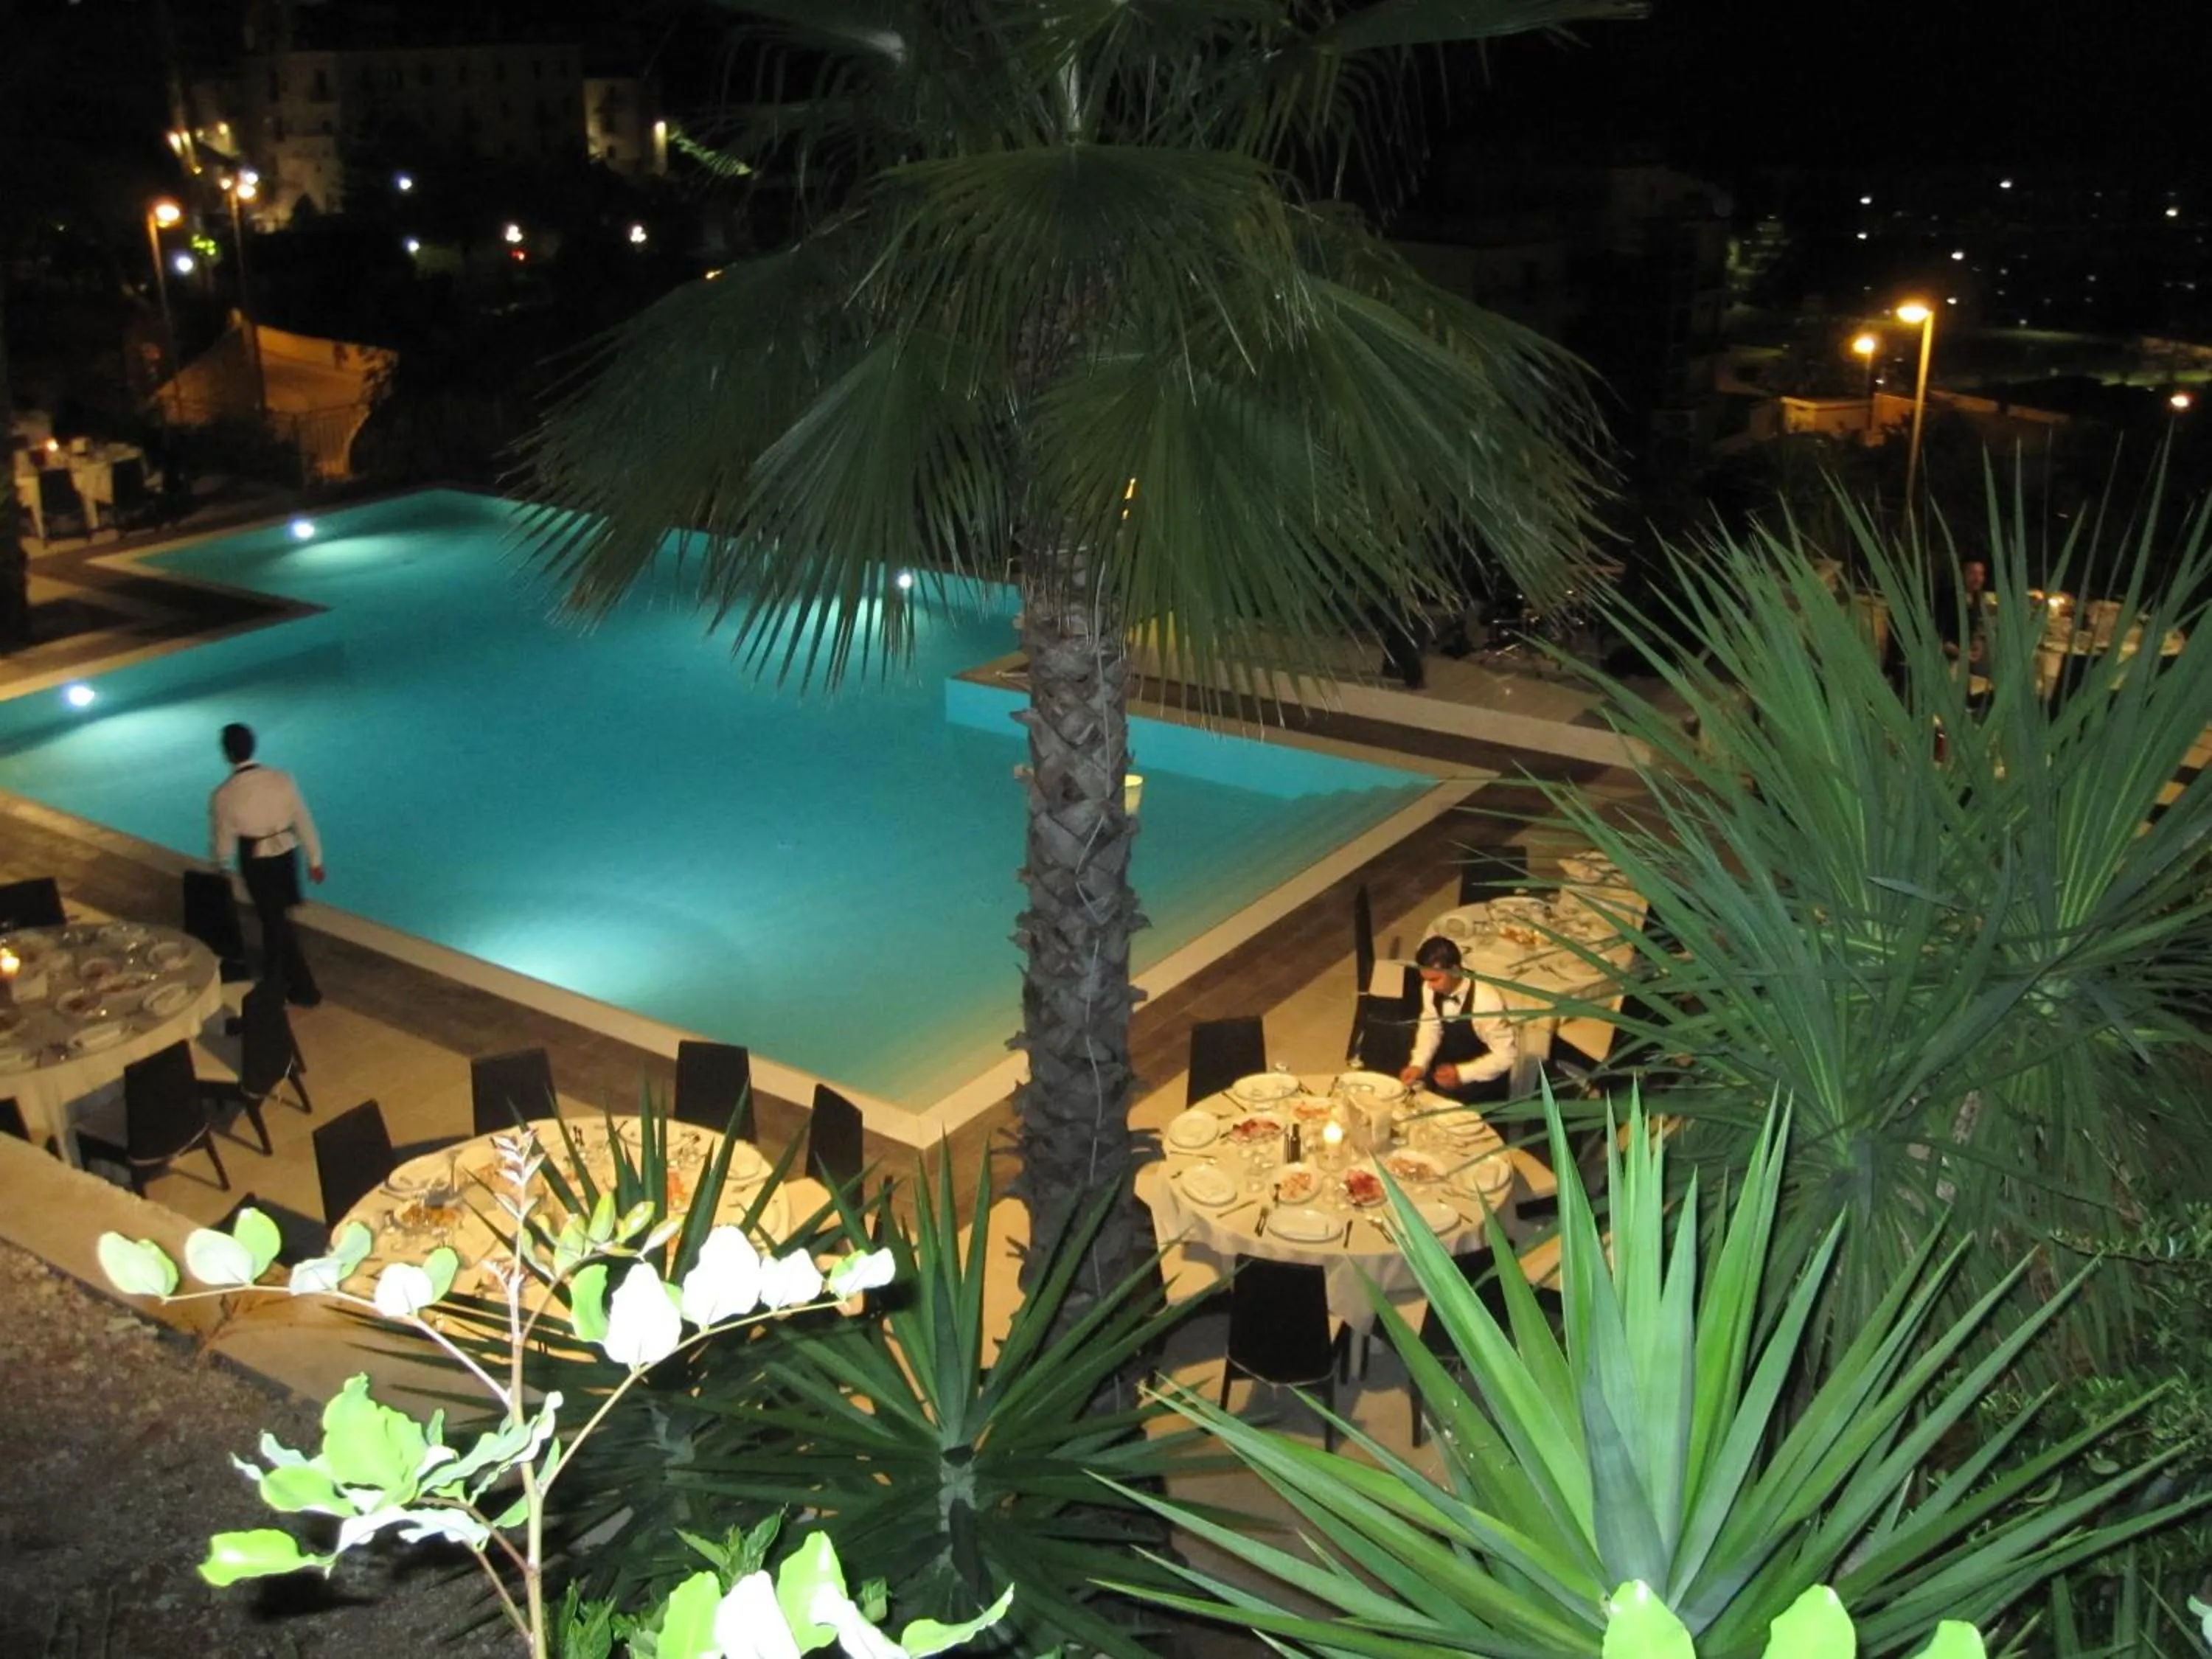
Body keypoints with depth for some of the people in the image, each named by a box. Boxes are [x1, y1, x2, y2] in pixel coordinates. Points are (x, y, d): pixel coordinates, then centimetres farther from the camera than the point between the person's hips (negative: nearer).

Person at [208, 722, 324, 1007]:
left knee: (275, 922, 10)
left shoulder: (224, 795, -19)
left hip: (255, 862, -4)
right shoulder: (282, 778, -11)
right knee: (278, 918, 23)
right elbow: (303, 821, -4)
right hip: (286, 853, 4)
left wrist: (219, 865, 15)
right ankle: (277, 980, 39)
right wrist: (314, 859, 8)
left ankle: (304, 988, 16)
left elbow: (223, 841, -7)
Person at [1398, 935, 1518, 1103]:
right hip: (1449, 1065, 5)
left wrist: (1462, 1074, -30)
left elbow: (1507, 1053, -24)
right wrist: (1418, 1065, -14)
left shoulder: (1485, 1001, -32)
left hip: (1482, 1078, -5)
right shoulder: (1431, 988, -15)